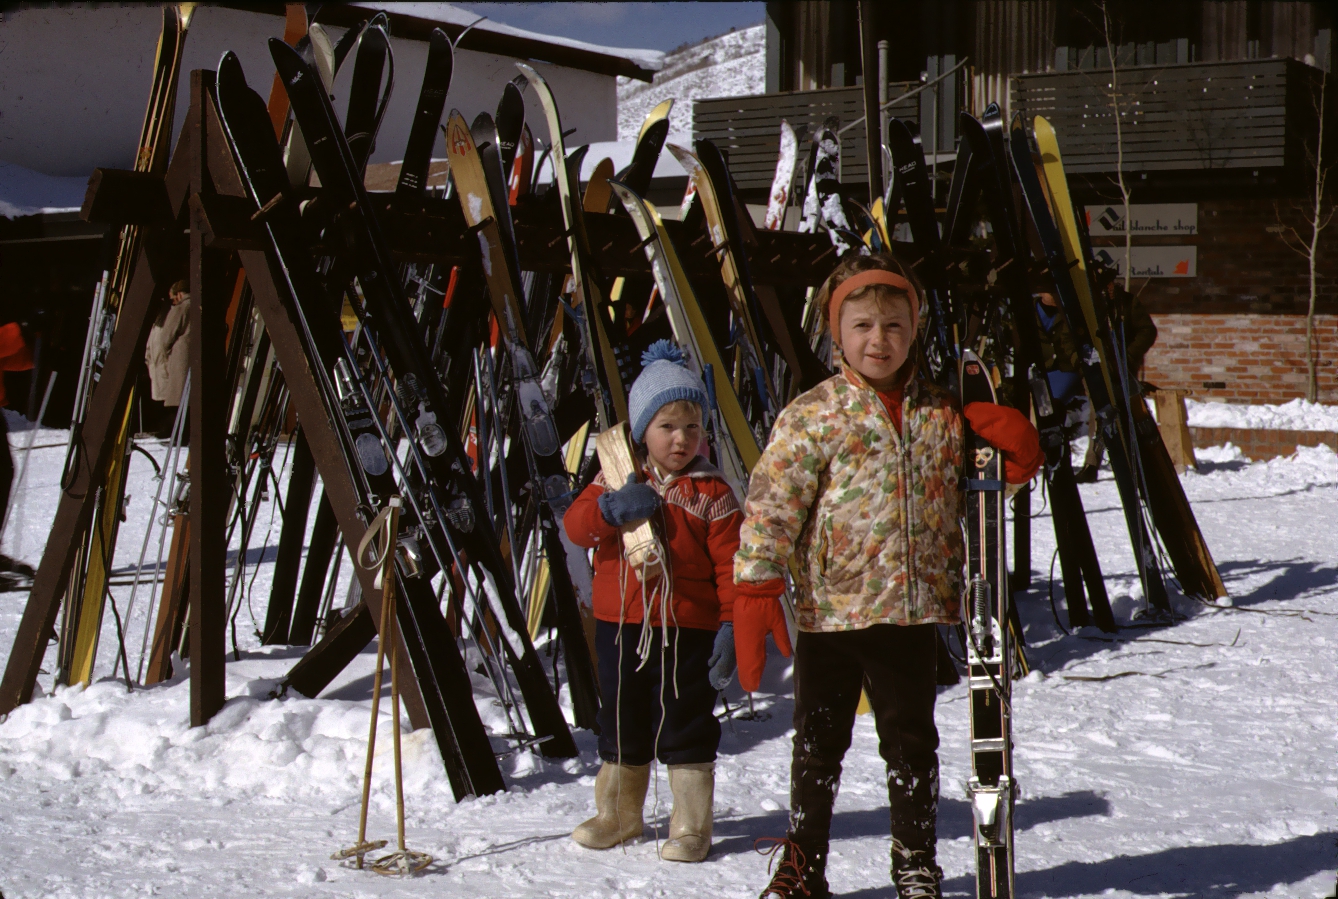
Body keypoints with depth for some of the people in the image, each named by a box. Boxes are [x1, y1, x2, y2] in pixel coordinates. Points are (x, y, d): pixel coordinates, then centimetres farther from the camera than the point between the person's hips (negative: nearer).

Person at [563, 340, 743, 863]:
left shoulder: (711, 494, -3)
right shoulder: (615, 482, 5)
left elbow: (730, 564, -5)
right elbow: (575, 525, -6)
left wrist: (732, 625, -13)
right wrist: (611, 509, -26)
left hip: (686, 630, -3)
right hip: (619, 626, 3)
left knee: (685, 727, 2)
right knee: (621, 724, 15)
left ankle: (690, 827, 14)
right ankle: (618, 814, 32)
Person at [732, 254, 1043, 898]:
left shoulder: (942, 415, 7)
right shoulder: (812, 416, -5)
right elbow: (770, 505, -10)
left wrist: (1012, 453, -2)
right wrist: (755, 591, -18)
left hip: (913, 609, 3)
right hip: (828, 610, -2)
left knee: (912, 742, 11)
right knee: (818, 744, 10)